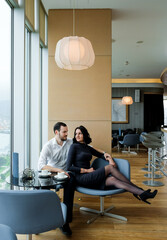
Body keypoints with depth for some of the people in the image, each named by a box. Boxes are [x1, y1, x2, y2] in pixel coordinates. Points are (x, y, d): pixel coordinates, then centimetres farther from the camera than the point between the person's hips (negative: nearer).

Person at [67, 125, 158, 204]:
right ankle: (137, 188, -17)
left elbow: (101, 155, 25)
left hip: (90, 178, 6)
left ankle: (141, 193, -29)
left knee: (112, 180, -21)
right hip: (81, 178, -6)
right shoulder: (74, 147, -3)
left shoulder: (87, 147, 18)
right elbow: (69, 167, -9)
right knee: (110, 167, -21)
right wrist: (86, 170, -10)